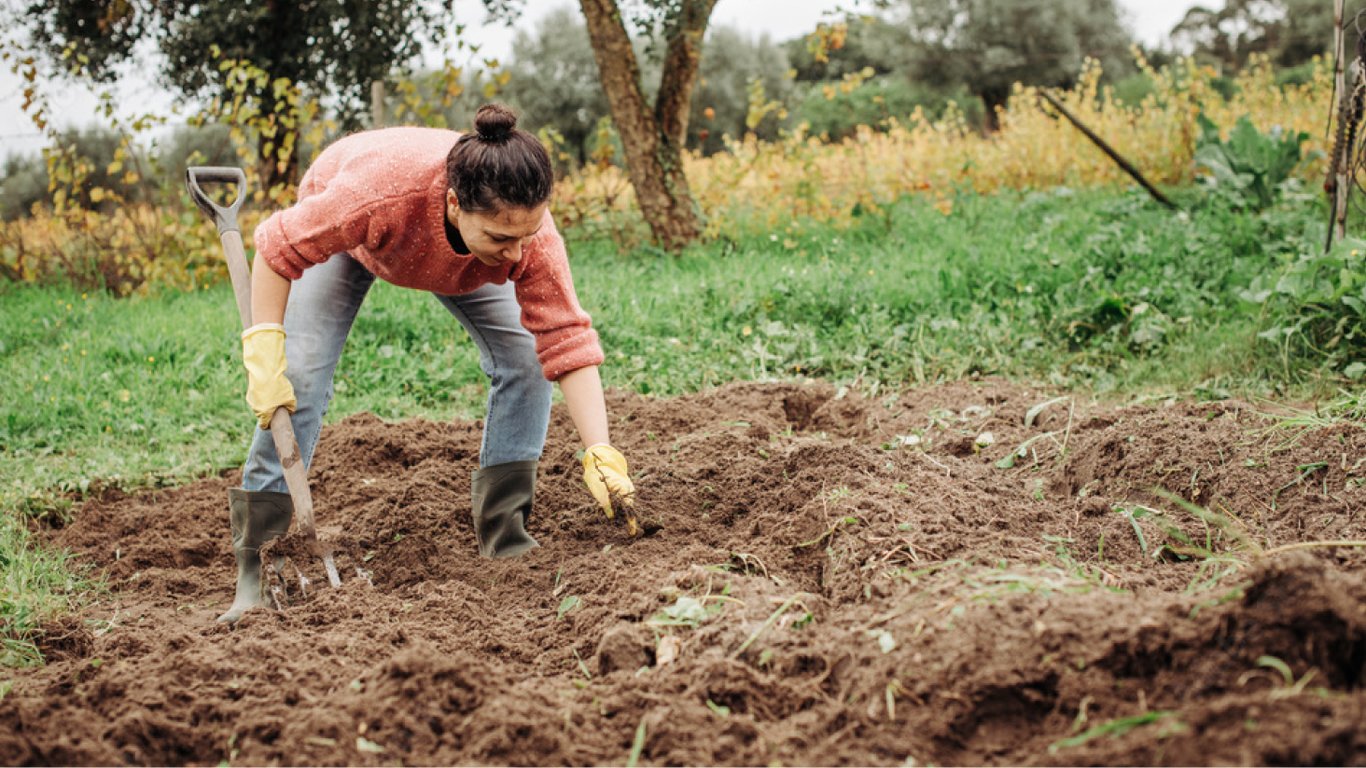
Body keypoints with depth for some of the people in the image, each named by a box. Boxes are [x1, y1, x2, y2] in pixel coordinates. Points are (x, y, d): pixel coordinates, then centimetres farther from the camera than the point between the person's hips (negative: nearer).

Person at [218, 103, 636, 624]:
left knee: (525, 356, -15)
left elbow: (567, 341, -36)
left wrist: (600, 455, -43)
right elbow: (278, 248, -33)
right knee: (298, 375, -17)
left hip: (454, 260, 3)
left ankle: (503, 532, -2)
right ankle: (255, 568, -9)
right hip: (342, 233, -2)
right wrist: (264, 352, -39)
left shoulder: (530, 233, -38)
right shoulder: (380, 190, -48)